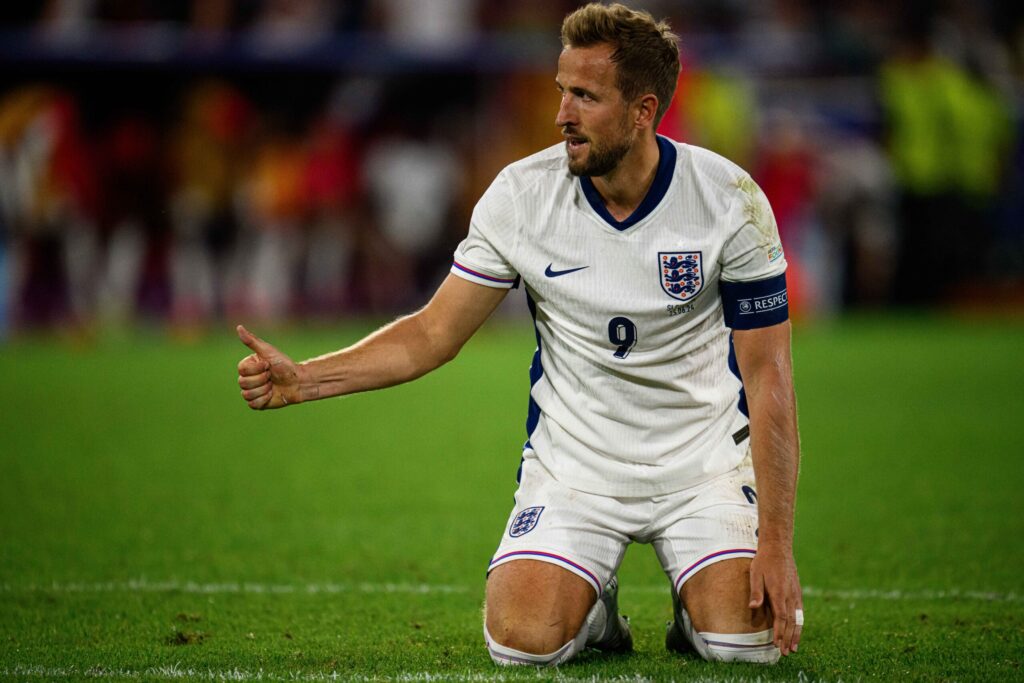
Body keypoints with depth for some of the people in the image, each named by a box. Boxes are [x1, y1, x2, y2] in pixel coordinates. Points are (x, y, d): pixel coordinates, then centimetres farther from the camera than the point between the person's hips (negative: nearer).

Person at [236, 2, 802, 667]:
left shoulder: (729, 200, -14)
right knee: (523, 637, -23)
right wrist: (301, 379, -14)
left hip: (703, 457, -1)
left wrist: (776, 540, -17)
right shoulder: (521, 195, -10)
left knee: (746, 637, -22)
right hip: (573, 458, 1)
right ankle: (593, 606, 14)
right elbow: (434, 334, -1)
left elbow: (767, 374, -10)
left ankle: (695, 607, 16)